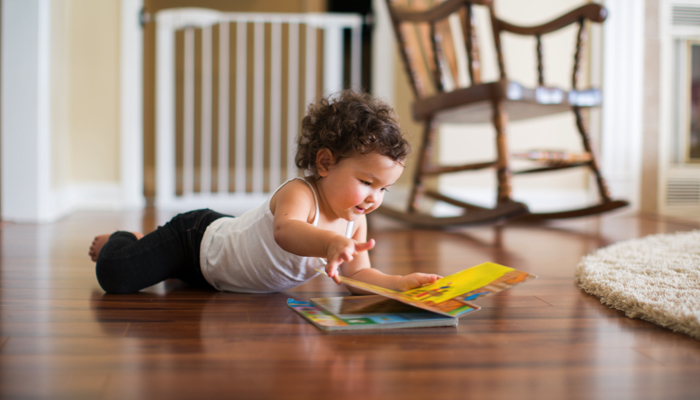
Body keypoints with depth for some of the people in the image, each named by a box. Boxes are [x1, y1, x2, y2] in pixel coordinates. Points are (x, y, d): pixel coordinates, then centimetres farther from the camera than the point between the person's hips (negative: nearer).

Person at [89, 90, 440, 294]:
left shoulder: (355, 221, -14)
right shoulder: (298, 194, -39)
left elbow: (358, 274, -13)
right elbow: (285, 231, -61)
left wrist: (399, 283, -32)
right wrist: (330, 242, -81)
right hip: (198, 236, -8)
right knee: (116, 275, -11)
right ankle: (118, 241, 23)